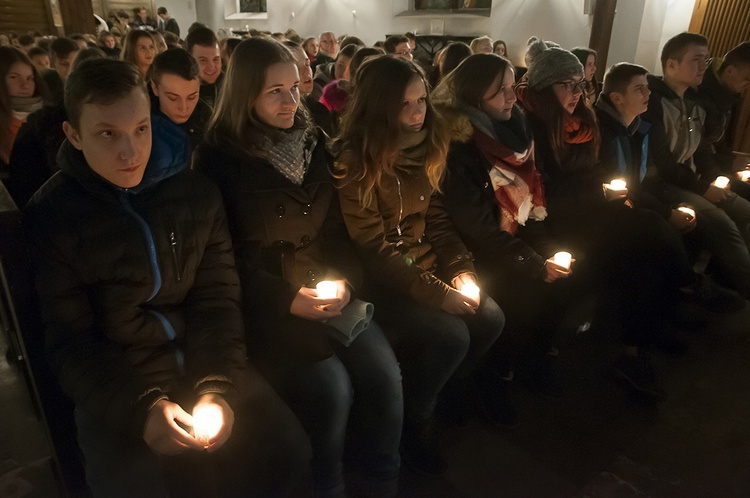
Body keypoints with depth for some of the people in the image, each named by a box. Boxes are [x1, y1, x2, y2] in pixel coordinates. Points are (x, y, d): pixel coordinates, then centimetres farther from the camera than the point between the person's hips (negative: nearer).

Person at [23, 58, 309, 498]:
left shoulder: (197, 192, -3)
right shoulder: (50, 218, -8)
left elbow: (218, 300, -3)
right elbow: (71, 342, -8)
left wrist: (217, 387, -17)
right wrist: (141, 406, -23)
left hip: (202, 361, 2)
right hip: (115, 385, -1)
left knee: (286, 447, -9)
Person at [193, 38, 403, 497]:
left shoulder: (312, 142, 10)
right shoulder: (221, 157, -6)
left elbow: (337, 225, 12)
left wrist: (345, 279, -5)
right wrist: (289, 299, -15)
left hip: (328, 291, 5)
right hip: (267, 304, -4)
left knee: (384, 372, -13)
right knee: (331, 387, -23)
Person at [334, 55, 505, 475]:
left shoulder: (426, 145, 3)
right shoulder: (354, 159, -18)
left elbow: (437, 217, 8)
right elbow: (373, 248, -20)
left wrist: (462, 270, -6)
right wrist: (436, 292, -22)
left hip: (427, 265, 7)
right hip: (377, 279, -6)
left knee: (490, 318, -8)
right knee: (449, 335, -22)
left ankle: (452, 388, 23)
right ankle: (414, 419, 7)